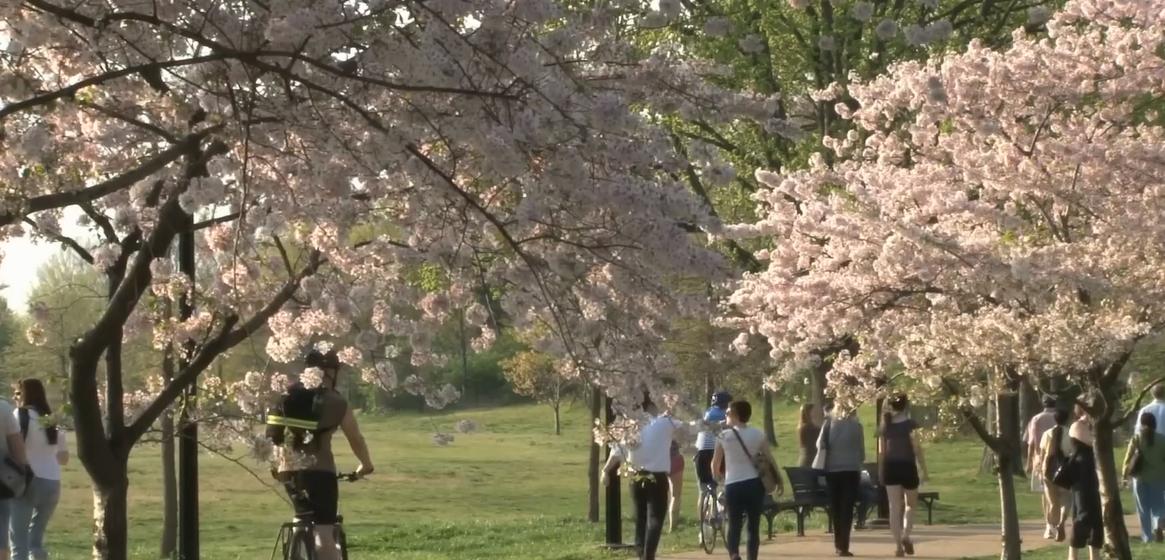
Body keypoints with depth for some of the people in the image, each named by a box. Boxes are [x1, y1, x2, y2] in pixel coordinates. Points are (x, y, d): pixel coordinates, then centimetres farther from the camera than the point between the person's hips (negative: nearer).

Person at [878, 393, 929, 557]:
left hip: (890, 467, 3)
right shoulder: (910, 424, -6)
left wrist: (881, 473, 15)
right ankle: (905, 536, -9)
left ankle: (898, 544, -3)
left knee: (895, 507, 3)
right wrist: (924, 471, -4)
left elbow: (881, 452, 8)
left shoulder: (885, 425, 7)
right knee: (910, 505, 13)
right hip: (907, 466, -3)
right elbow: (917, 449, -9)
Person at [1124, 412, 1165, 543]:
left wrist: (1125, 473, 1)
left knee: (1144, 509, 10)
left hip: (1141, 478, 0)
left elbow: (1128, 456, -9)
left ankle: (1147, 537, 11)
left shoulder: (1137, 437, -4)